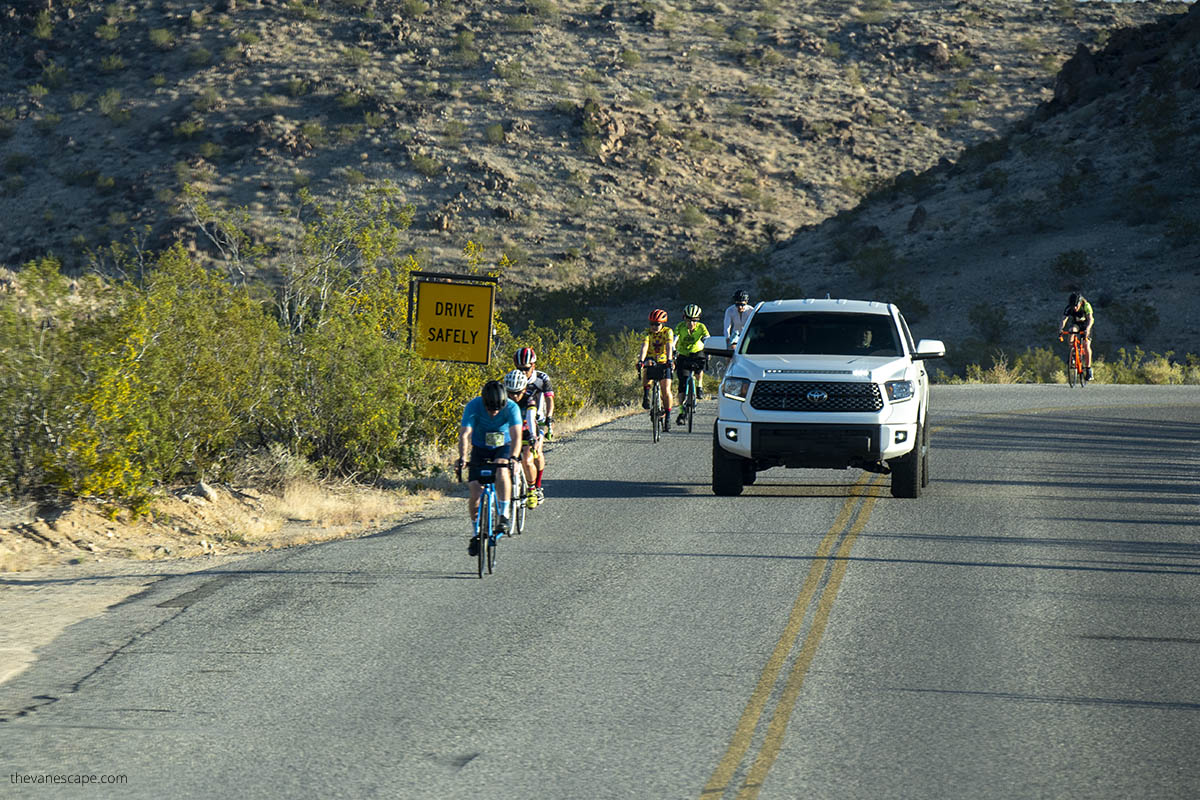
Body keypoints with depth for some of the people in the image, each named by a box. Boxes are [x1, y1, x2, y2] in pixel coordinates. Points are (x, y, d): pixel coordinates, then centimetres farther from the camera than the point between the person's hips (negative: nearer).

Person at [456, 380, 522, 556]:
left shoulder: (511, 408, -26)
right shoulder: (473, 407, -25)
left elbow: (516, 435, -35)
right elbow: (464, 434, -32)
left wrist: (513, 457, -53)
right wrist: (462, 458, -48)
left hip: (503, 446, -1)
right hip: (480, 448, 1)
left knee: (501, 469, -35)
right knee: (476, 493, -10)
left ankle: (504, 515, -27)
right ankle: (475, 534, 9)